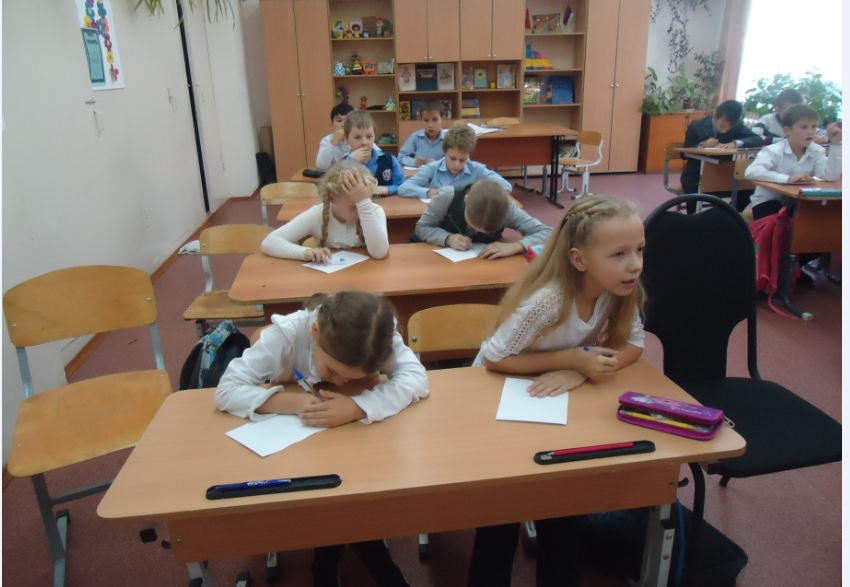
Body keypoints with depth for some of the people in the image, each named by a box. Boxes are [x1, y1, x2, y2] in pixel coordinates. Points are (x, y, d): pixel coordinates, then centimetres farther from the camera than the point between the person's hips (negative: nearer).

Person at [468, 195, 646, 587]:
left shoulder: (619, 290, -18)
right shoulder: (547, 301, -35)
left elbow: (632, 346, -12)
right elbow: (493, 359, -29)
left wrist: (580, 371, -29)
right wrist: (571, 359, -32)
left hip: (554, 397, 5)